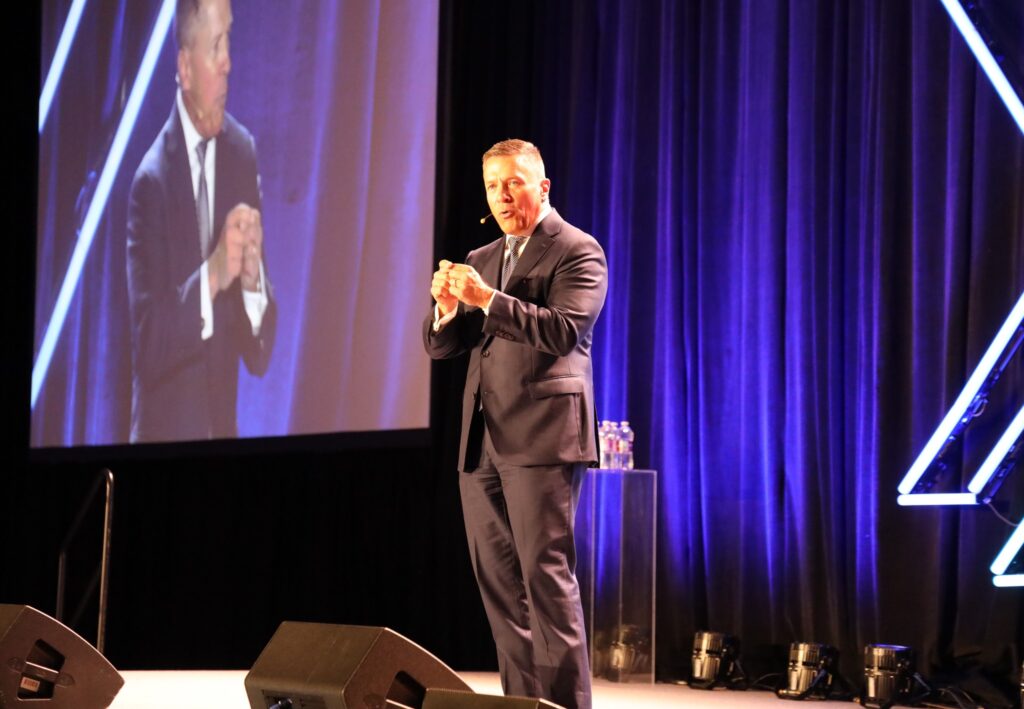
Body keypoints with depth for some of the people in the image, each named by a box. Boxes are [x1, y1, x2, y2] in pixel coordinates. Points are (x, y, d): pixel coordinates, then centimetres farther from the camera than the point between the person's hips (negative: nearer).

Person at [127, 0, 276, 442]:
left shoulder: (243, 152, 1)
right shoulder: (151, 179, -14)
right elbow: (148, 345, -17)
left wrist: (253, 279, -18)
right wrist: (211, 276, -28)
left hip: (224, 429, 4)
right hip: (166, 429, -4)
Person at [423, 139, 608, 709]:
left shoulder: (577, 251, -1)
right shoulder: (481, 260, 20)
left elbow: (563, 330, -16)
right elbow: (442, 346, 17)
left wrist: (488, 299, -23)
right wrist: (447, 309, -5)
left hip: (543, 435, -7)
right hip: (483, 441, 7)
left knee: (547, 574, -10)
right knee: (498, 580, 7)